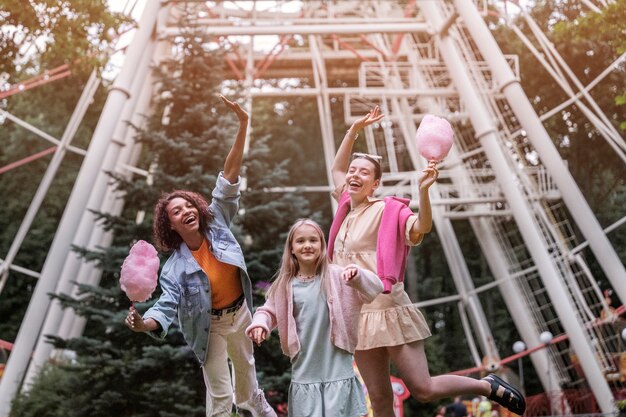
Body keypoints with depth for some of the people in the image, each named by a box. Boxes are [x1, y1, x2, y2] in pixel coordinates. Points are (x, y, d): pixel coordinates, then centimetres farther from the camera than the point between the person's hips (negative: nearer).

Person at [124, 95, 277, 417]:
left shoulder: (216, 221, -16)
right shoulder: (175, 267, -22)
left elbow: (229, 174, -21)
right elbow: (167, 306, -29)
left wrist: (243, 125, -25)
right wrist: (144, 324, -52)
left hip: (240, 312, 5)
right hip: (210, 325, -4)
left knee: (245, 367, 30)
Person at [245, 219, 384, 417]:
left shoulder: (336, 275, -5)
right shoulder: (285, 285, -1)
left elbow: (375, 289, -9)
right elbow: (269, 311, 12)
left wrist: (358, 275, -29)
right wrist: (260, 324, -9)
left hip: (338, 371, -1)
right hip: (305, 374, 1)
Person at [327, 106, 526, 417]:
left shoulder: (385, 210, -7)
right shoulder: (347, 208, 11)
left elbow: (422, 226, -22)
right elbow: (336, 168, 23)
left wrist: (423, 190, -37)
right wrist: (354, 129, 17)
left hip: (388, 311, -6)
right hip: (357, 316, 6)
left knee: (424, 390, -2)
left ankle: (488, 386, 22)